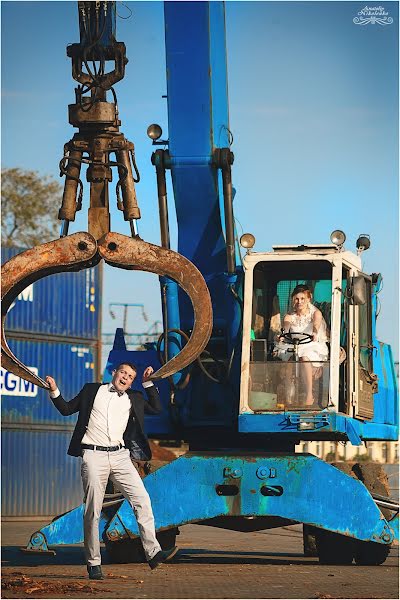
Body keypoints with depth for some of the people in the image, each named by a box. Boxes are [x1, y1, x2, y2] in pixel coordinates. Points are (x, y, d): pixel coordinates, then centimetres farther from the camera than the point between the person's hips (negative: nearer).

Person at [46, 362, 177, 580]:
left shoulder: (133, 399, 18)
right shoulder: (92, 391, 12)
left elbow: (156, 408, 17)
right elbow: (66, 409, 18)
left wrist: (148, 383, 13)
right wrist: (54, 391, 3)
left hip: (120, 456, 3)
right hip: (93, 455, -3)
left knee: (142, 500, -10)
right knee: (93, 510, -4)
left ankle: (153, 553, -11)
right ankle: (93, 563, 2)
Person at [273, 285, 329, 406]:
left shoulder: (315, 313, 3)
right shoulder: (289, 316, 9)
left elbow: (316, 325, -16)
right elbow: (285, 329, -8)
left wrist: (314, 334, -36)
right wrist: (282, 336, -29)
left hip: (313, 347, -3)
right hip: (293, 346, 3)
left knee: (304, 358, -36)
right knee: (291, 359, -32)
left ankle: (309, 395, -34)